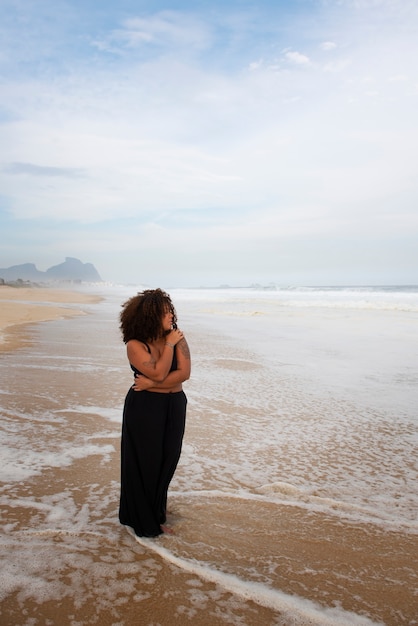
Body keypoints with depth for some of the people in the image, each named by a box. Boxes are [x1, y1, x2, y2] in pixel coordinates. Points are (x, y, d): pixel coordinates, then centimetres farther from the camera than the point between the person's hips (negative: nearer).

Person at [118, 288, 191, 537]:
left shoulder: (177, 337, -5)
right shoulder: (135, 345, -15)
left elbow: (184, 373, -14)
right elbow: (159, 373, -25)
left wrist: (152, 384, -20)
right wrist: (169, 344, -19)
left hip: (174, 407, 4)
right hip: (144, 408, -4)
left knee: (167, 459, 15)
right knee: (146, 462, 9)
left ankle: (158, 505, 41)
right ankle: (148, 520, 29)